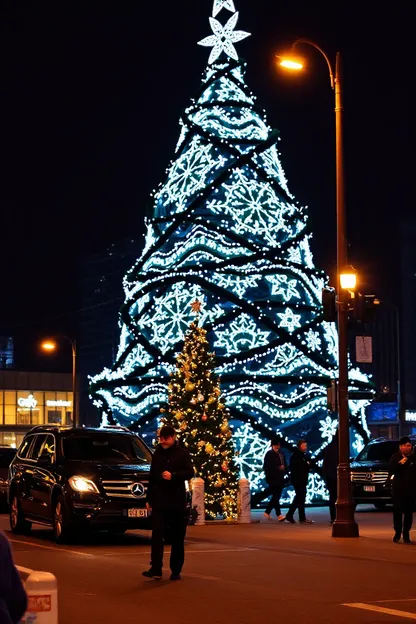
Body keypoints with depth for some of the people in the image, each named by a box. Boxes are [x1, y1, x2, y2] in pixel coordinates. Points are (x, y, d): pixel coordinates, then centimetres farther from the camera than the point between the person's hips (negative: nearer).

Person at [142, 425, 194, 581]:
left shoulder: (182, 453, 1)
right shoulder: (157, 454, 14)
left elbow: (190, 472, -11)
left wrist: (173, 476, -27)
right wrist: (149, 498, 16)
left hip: (176, 501, -3)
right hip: (159, 501, 3)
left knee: (177, 538, 2)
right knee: (156, 535, -8)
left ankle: (176, 570, 9)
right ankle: (156, 569, -11)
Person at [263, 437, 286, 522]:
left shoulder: (280, 454, 16)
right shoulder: (269, 454, -4)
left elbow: (283, 465, 22)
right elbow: (266, 467, -11)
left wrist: (283, 469, 1)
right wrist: (278, 468, -15)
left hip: (280, 478, 7)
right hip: (273, 478, -7)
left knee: (276, 496, 9)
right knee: (276, 496, -12)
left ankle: (267, 512, 20)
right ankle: (279, 515, -12)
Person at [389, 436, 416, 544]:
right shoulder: (395, 457, 4)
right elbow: (390, 470, -8)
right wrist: (400, 464, -17)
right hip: (398, 488, -1)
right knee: (397, 511, -1)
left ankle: (406, 533, 11)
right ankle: (397, 532, 9)